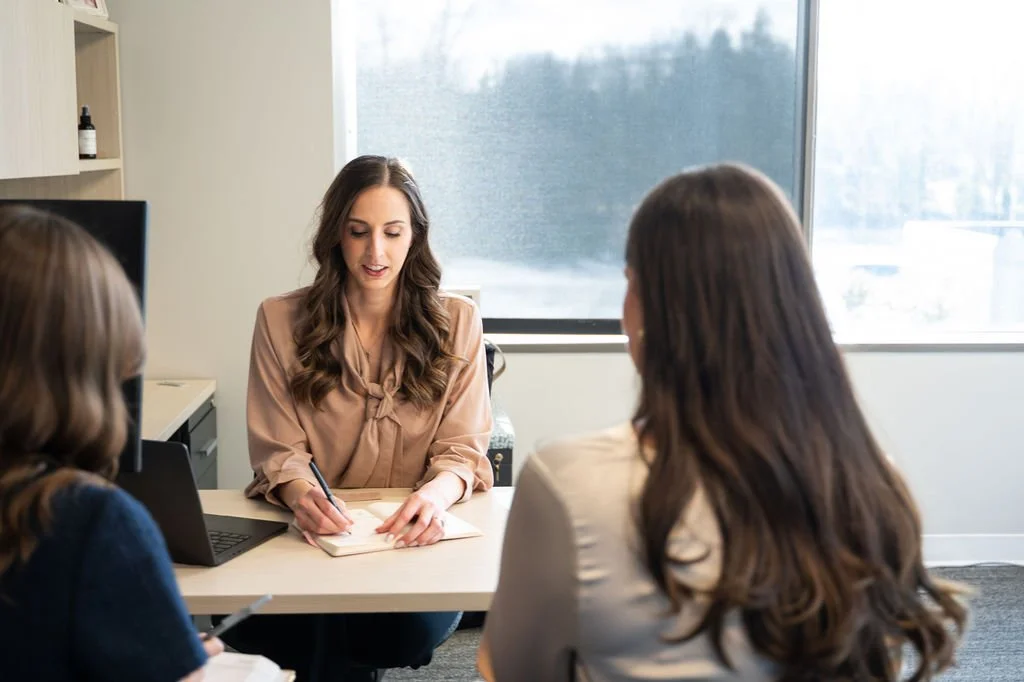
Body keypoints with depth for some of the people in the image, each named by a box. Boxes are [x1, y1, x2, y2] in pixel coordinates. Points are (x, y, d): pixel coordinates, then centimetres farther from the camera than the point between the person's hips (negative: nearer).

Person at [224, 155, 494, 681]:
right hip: (313, 533, 0)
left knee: (419, 623, -32)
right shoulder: (281, 321, 4)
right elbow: (278, 451, 0)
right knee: (244, 623, -30)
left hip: (412, 539, 0)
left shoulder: (456, 321, 5)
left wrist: (436, 494, -24)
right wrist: (300, 493, -24)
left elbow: (463, 449, 0)